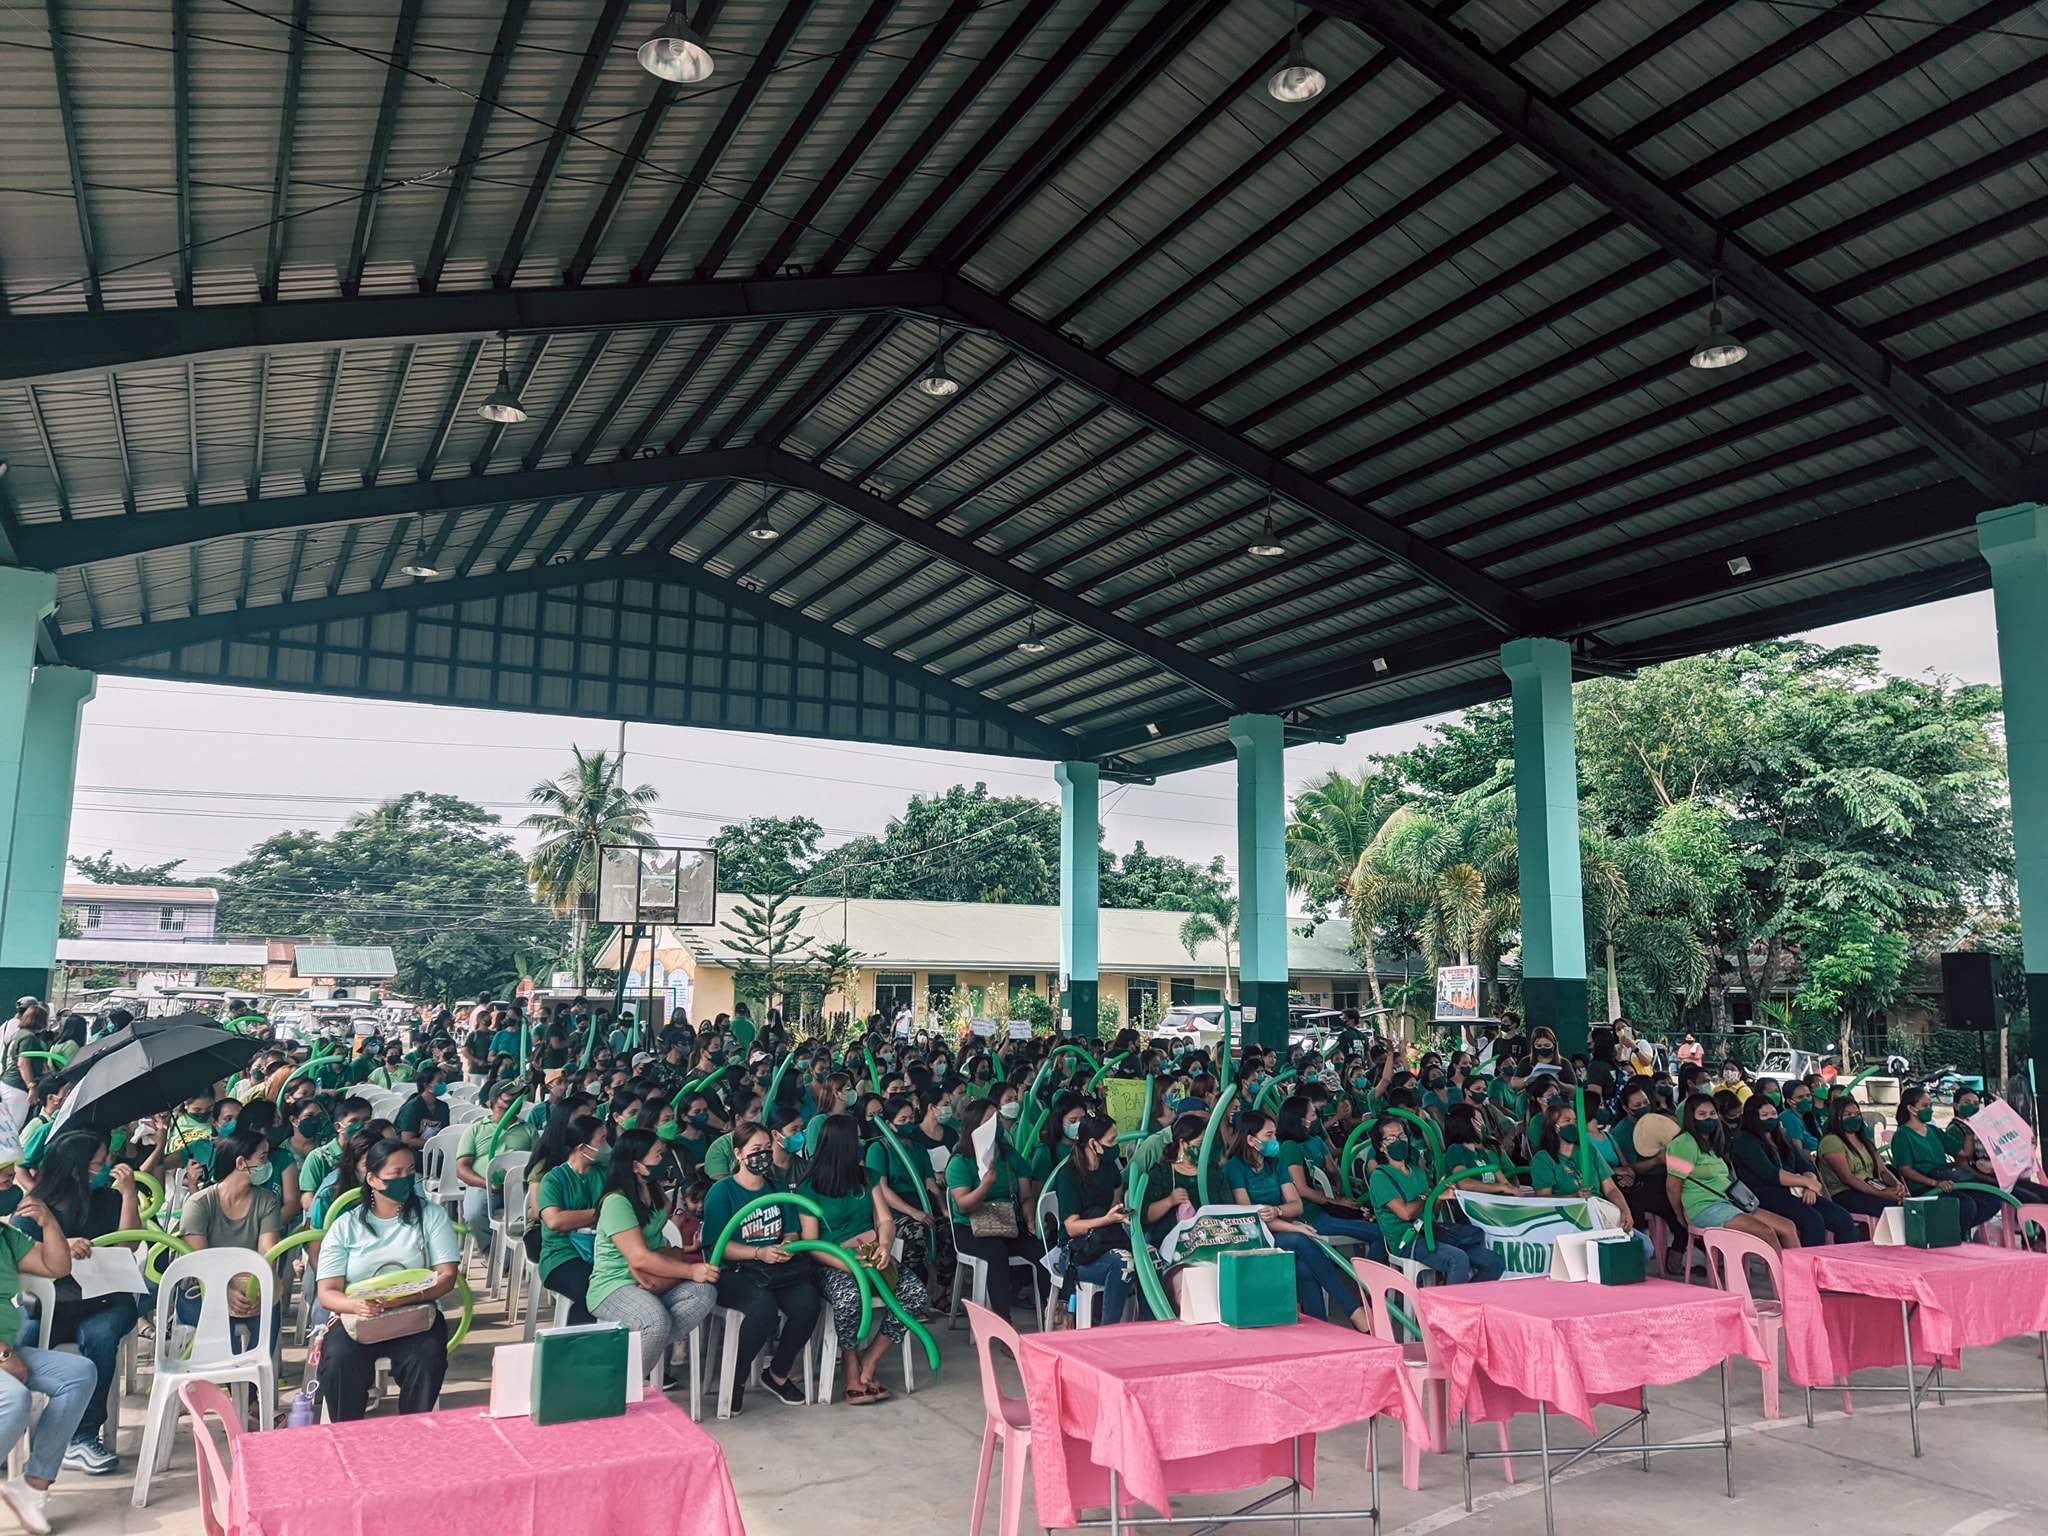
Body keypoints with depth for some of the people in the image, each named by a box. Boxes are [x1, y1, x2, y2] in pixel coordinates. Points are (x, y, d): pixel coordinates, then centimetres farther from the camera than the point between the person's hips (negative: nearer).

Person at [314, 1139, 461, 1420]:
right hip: (356, 1318, 0)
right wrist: (355, 1304, -25)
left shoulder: (431, 1216, 6)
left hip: (416, 1316, 0)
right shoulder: (345, 1226, 6)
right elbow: (327, 1292, -1)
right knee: (339, 1363, -31)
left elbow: (446, 1277, -2)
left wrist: (404, 1297, -22)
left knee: (426, 1360, -31)